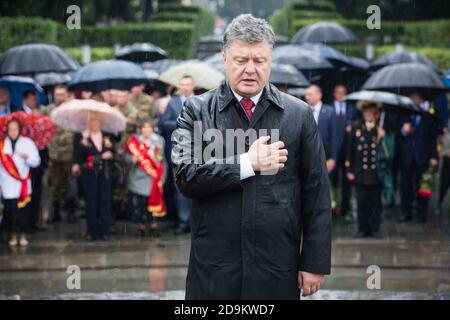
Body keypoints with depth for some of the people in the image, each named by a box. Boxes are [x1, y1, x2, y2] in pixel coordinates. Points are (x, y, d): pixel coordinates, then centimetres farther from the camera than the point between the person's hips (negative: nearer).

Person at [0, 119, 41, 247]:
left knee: (23, 210, -3)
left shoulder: (27, 142, 3)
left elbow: (36, 161, -2)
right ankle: (14, 235, 11)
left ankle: (23, 236, 8)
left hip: (23, 184, 0)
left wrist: (27, 156, -22)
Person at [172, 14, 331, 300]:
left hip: (277, 268, 1)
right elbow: (185, 176, -9)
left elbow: (317, 194, 4)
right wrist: (247, 164, -15)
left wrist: (315, 263, 0)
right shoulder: (197, 111, 4)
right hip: (214, 269, 0)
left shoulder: (299, 114, 5)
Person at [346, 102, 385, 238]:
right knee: (362, 202, 3)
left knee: (376, 201, 4)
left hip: (376, 173, -1)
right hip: (360, 172, 1)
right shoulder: (356, 127, 6)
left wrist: (381, 138, -19)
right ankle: (363, 229, 11)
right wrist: (349, 170, 4)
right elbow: (350, 150, 7)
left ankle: (375, 228, 12)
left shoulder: (381, 128, 3)